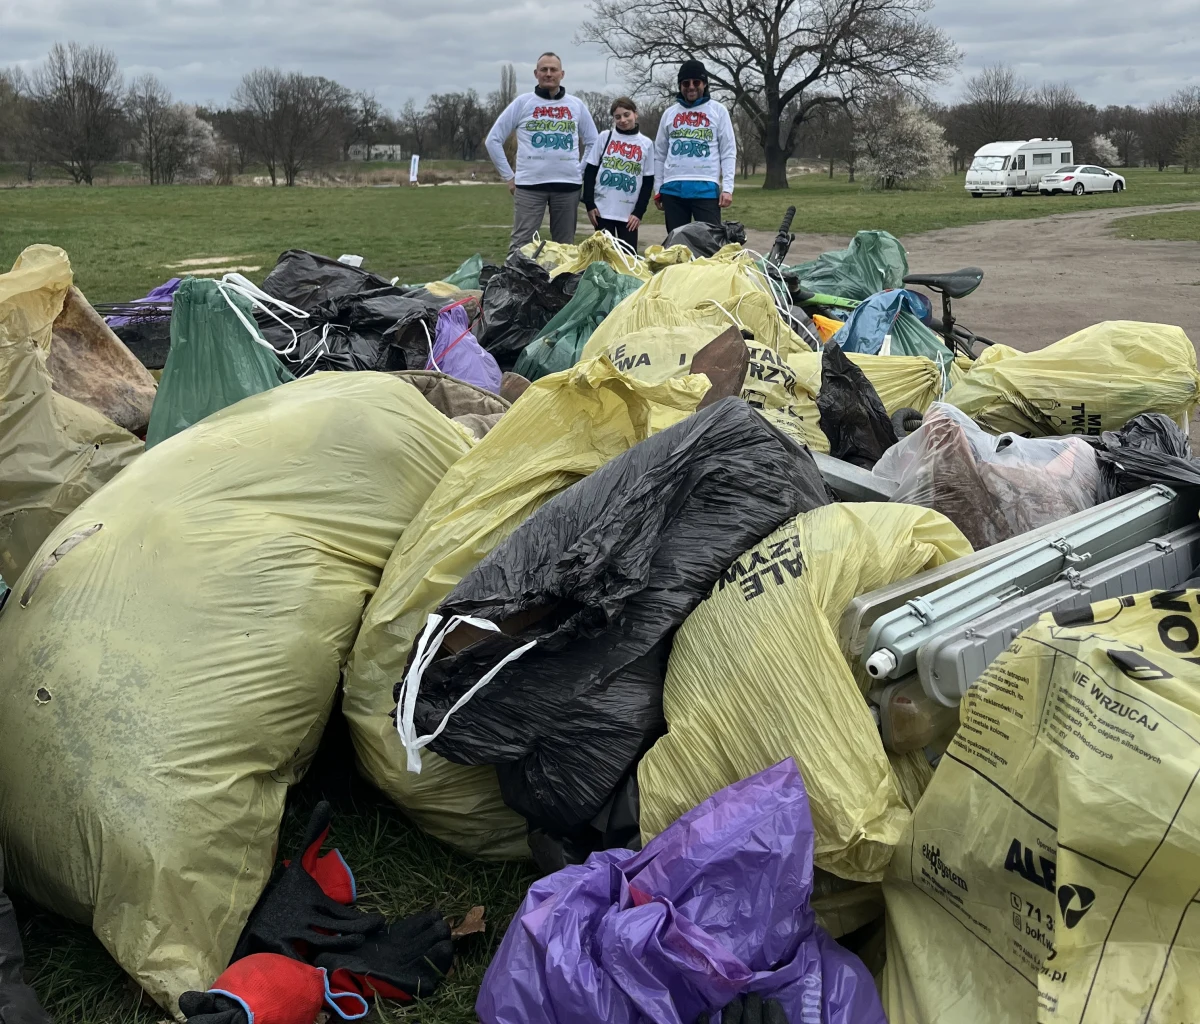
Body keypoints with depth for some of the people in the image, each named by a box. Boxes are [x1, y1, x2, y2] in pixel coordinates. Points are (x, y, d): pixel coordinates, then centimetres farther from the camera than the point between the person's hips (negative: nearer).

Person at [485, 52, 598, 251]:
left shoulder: (576, 105, 10)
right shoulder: (522, 102, 5)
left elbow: (592, 143, 19)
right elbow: (494, 139, 6)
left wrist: (582, 173, 8)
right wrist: (508, 176, 2)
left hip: (568, 184, 2)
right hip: (529, 184, -2)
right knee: (521, 244, -6)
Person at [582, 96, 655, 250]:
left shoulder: (647, 144, 4)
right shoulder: (605, 137, 5)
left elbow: (648, 182, 5)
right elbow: (589, 172, 5)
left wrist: (639, 212, -3)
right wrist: (589, 204, -3)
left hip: (629, 213, 0)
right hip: (602, 210, 0)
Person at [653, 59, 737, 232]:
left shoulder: (718, 111, 7)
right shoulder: (670, 113, 15)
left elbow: (728, 152, 3)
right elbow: (660, 154, 17)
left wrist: (727, 187, -6)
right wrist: (658, 189, 11)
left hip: (706, 188, -3)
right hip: (672, 188, 3)